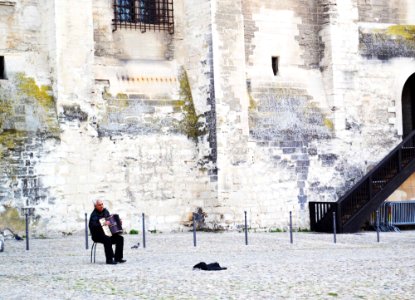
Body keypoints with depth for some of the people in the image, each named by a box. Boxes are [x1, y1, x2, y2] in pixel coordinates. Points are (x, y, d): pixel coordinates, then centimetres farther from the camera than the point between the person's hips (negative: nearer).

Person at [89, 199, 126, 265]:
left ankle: (118, 258, -4)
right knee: (107, 239, -35)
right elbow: (93, 225, -30)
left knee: (120, 238, -8)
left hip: (107, 233, 8)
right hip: (97, 235, -8)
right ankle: (109, 260, -30)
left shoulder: (105, 211, 10)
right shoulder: (94, 214, -14)